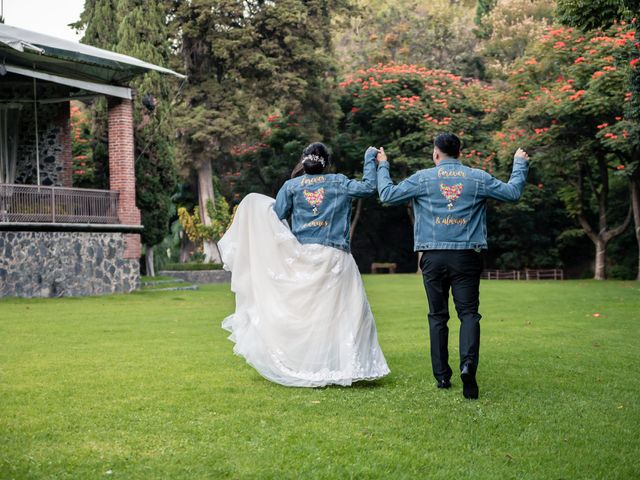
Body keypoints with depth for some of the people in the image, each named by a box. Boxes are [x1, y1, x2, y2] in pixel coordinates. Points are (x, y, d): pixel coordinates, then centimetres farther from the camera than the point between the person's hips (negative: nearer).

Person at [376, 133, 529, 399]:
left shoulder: (422, 178, 2)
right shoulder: (478, 178, 5)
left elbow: (387, 194, 5)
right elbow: (512, 192, 10)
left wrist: (382, 166, 20)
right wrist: (520, 164, 26)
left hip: (433, 257, 0)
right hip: (467, 255, 0)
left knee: (438, 316, 9)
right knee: (468, 312, 0)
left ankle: (442, 376, 11)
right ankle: (468, 363, -24)